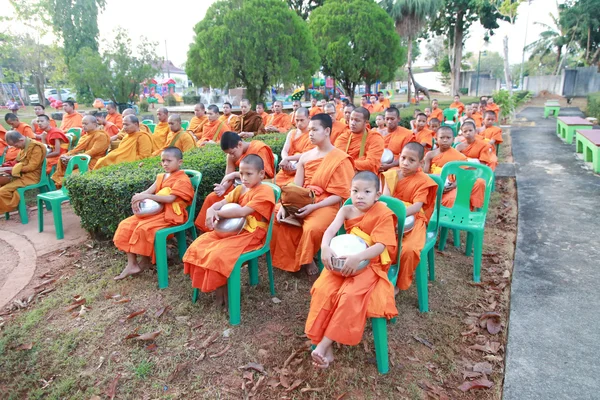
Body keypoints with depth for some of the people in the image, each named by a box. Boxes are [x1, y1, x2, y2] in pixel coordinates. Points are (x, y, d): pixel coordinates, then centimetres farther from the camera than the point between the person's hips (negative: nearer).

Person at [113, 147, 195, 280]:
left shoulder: (182, 179, -11)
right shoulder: (161, 177, 15)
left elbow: (170, 198, -23)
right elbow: (149, 191, 4)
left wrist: (146, 196, -26)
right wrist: (138, 197, -19)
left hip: (171, 214, -9)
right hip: (157, 211, 9)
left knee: (144, 228, -29)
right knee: (126, 225, -4)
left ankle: (145, 261, -4)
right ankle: (132, 264, -5)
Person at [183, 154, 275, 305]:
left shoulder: (265, 191, -14)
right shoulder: (240, 189, 12)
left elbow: (243, 211, -23)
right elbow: (222, 202, 5)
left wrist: (217, 213, -17)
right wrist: (211, 210, -19)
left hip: (252, 234, -8)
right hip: (236, 230, 9)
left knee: (218, 254, -28)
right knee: (197, 246, -3)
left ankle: (223, 288, -2)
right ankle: (218, 287, 4)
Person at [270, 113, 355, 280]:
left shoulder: (340, 159, -8)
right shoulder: (305, 157, 9)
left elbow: (339, 195, -11)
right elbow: (295, 187, 5)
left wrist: (313, 207, -22)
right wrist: (284, 205, -13)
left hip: (326, 205, -6)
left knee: (312, 228, -34)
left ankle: (304, 260, -4)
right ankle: (289, 258, 0)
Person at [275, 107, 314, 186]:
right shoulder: (292, 133, 13)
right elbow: (284, 150, 1)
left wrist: (287, 159, -20)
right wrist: (286, 161, -21)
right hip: (289, 167, 5)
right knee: (275, 181, -10)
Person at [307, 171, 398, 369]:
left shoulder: (383, 214, -11)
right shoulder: (347, 210, 2)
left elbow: (381, 246, -20)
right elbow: (331, 229, -13)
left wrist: (358, 258, -37)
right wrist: (325, 247, -36)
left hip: (370, 265, -4)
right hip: (343, 260, 4)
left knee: (350, 296, -29)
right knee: (323, 290, -19)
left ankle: (324, 344, -16)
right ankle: (327, 346, -11)